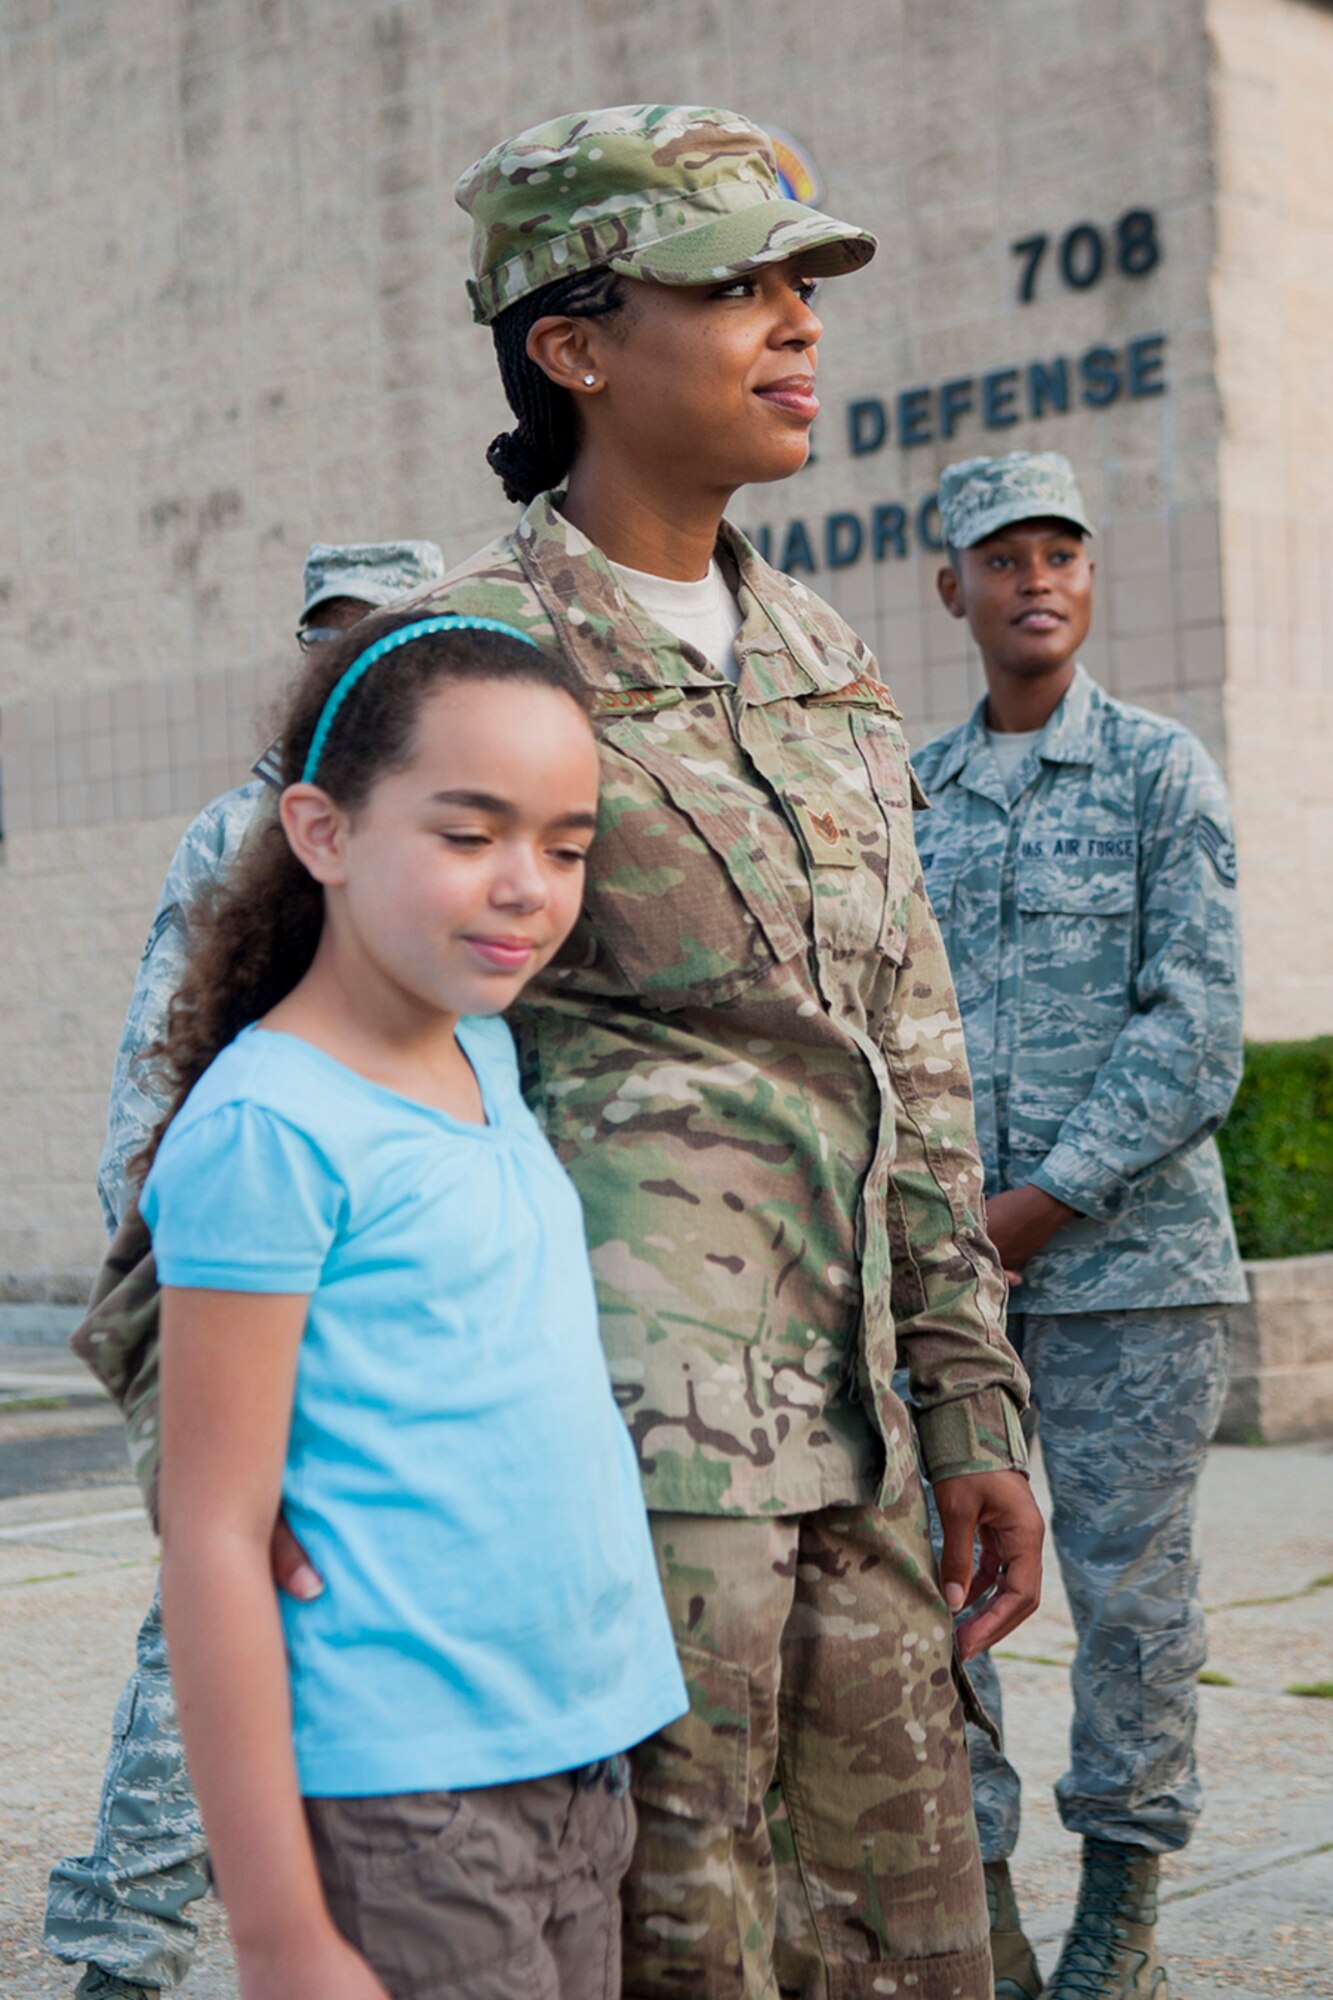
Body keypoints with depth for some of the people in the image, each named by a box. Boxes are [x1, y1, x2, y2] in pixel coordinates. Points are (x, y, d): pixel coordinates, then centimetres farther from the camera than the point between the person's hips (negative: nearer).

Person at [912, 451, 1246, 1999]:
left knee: (1130, 1579, 3)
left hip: (1129, 1251, -3)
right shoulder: (909, 796, 12)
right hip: (944, 1261, 3)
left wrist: (1045, 1203, -13)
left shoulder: (1162, 771, 1)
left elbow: (1197, 1028, -7)